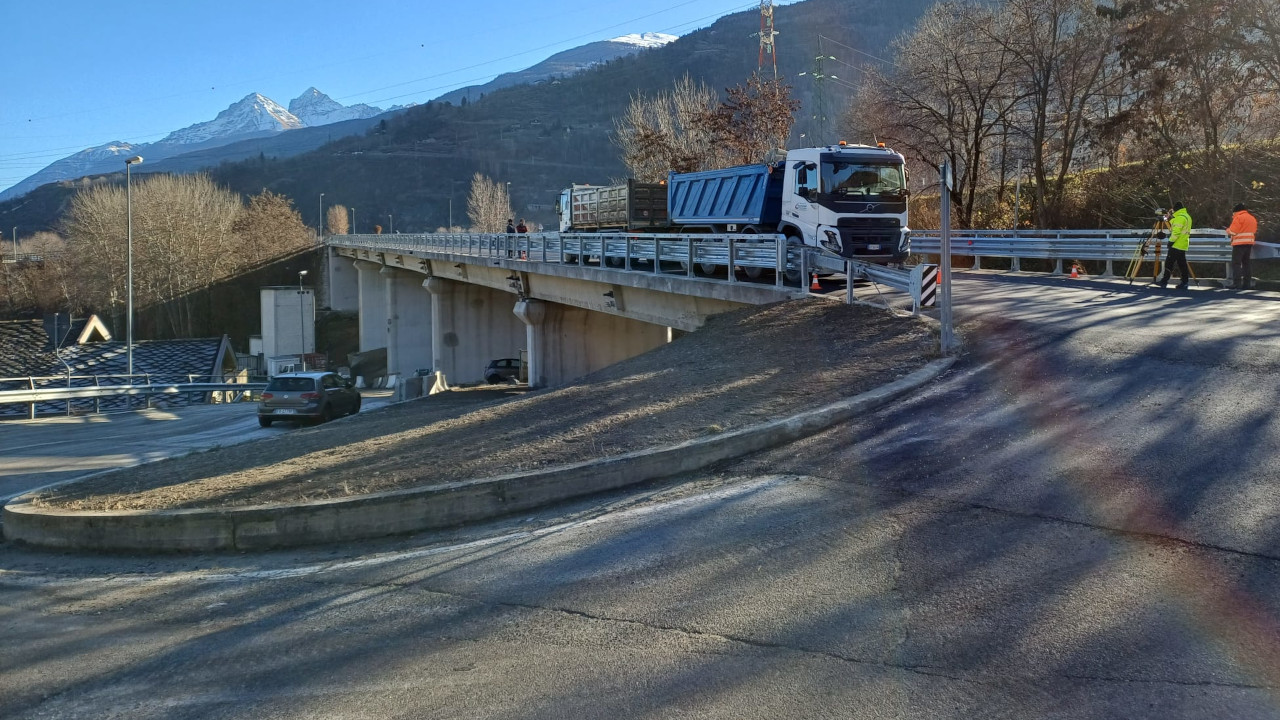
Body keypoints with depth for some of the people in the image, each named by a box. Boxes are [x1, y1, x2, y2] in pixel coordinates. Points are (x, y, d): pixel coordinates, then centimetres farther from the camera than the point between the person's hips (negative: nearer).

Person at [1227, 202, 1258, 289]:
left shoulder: (1238, 217, -9)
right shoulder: (1252, 218, 18)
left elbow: (1232, 232, -13)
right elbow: (1255, 231, 20)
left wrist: (1228, 230, 8)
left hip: (1239, 243, -8)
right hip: (1249, 243, 8)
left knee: (1236, 263, -7)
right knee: (1247, 263, 11)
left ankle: (1237, 283, -14)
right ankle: (1247, 283, 10)